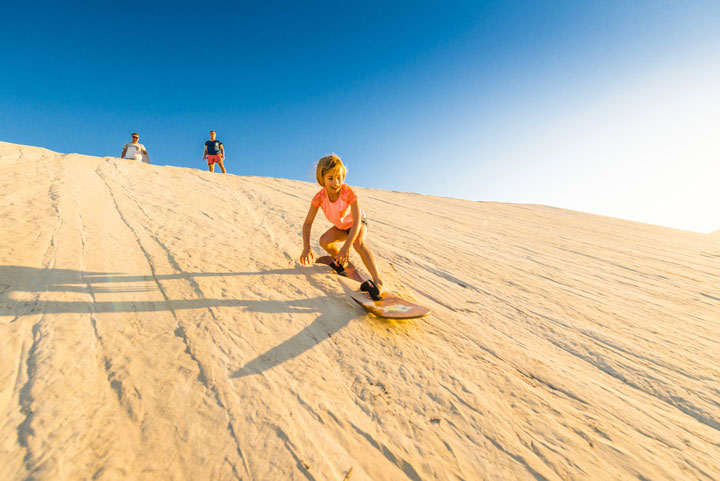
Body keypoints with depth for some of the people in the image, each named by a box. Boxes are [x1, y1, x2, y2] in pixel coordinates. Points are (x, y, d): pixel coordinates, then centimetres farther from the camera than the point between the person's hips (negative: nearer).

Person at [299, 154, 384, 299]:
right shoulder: (319, 197, -25)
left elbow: (357, 221, -40)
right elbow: (308, 223, -23)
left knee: (358, 242, -34)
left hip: (358, 223, -4)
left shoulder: (349, 193, -34)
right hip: (341, 227, 4)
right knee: (324, 240, -21)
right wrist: (306, 247, -38)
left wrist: (346, 246, -50)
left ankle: (378, 281, -34)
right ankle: (342, 261, 10)